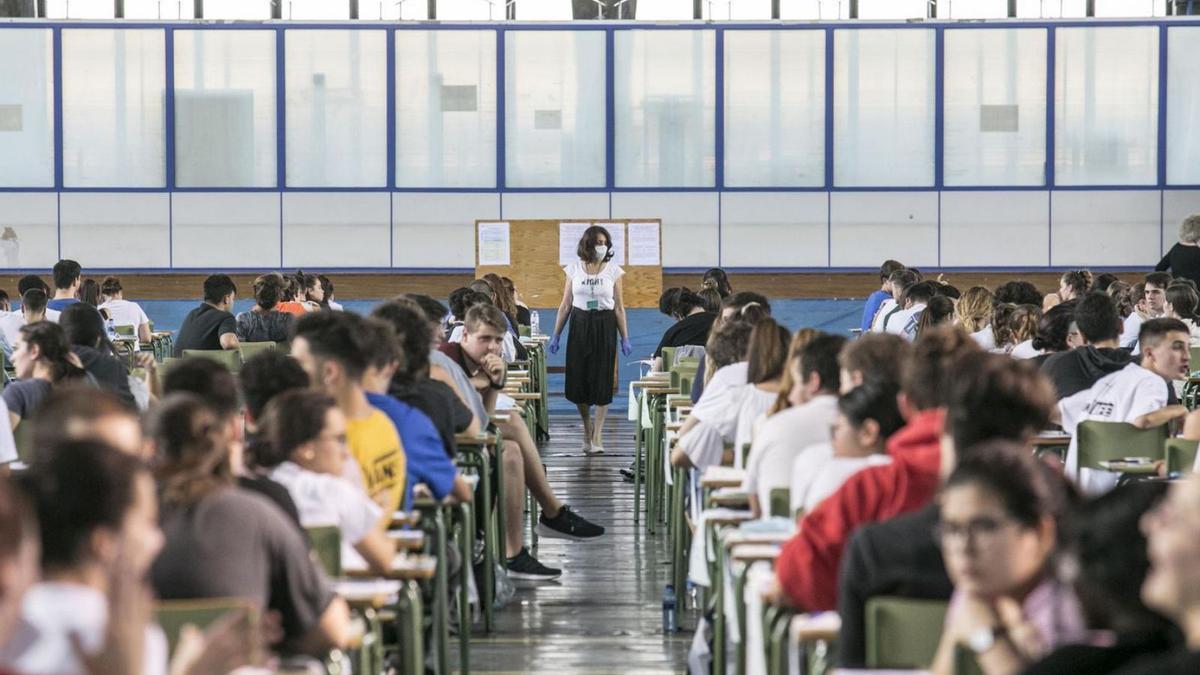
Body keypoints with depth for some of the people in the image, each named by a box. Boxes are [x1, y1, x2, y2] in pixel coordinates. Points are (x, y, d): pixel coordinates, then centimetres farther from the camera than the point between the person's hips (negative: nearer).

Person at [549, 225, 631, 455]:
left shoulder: (613, 270, 1)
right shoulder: (574, 269, 4)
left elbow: (619, 308, 4)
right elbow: (565, 305, 8)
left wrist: (625, 339, 0)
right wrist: (556, 335, 4)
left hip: (605, 327, -1)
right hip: (579, 325, 1)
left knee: (602, 381, -3)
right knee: (578, 381, 1)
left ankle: (597, 437, 2)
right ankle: (587, 430, 24)